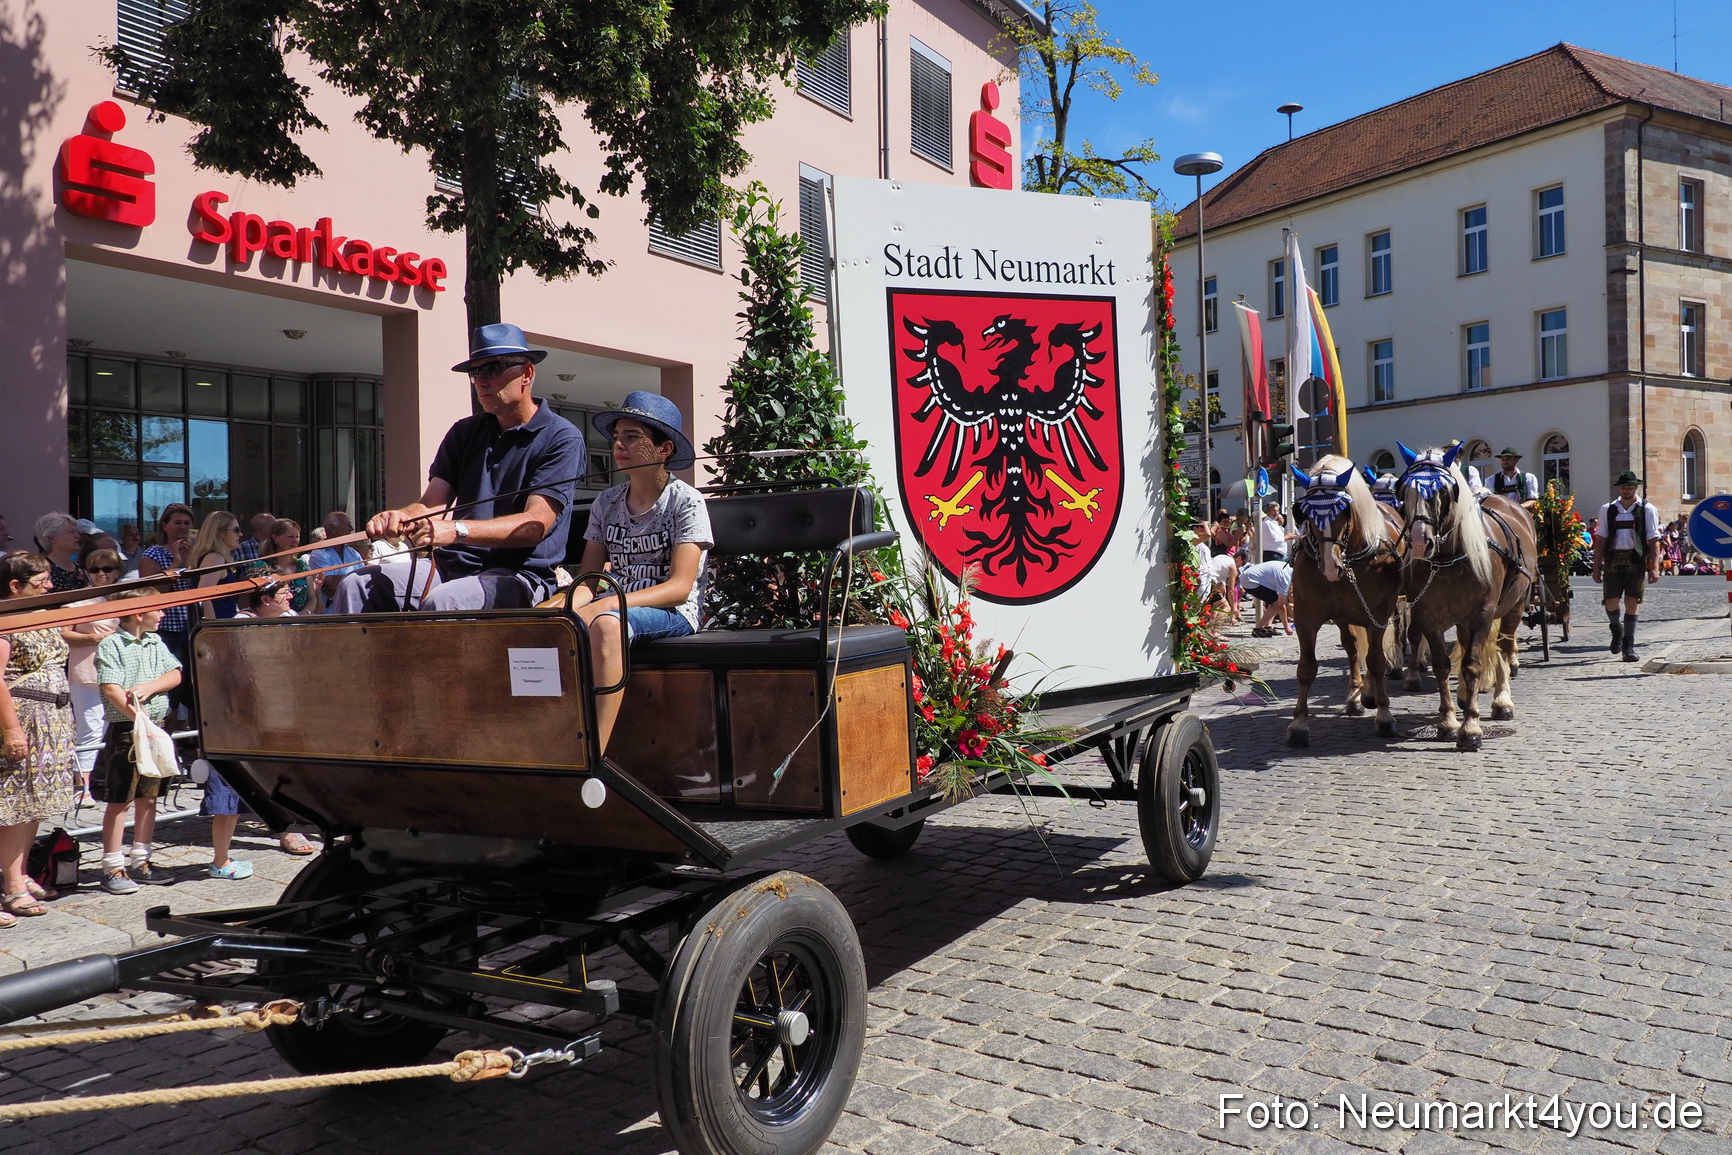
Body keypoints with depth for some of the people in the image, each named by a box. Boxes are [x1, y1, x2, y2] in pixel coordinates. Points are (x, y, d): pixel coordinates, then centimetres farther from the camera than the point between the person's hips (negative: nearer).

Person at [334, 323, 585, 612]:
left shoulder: (561, 438, -4)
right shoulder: (464, 433, 17)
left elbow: (536, 523, -16)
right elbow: (431, 503, 7)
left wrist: (457, 530, -31)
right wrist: (400, 517, -18)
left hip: (519, 574, -6)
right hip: (453, 565, 6)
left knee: (442, 602, -34)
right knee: (356, 586, -14)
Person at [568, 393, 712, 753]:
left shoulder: (685, 501, -3)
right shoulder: (606, 503, 14)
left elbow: (679, 587, -12)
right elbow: (589, 579, 9)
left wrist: (606, 604, -25)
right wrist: (567, 608, -17)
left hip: (672, 612, -5)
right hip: (618, 604, 5)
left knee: (605, 624, -37)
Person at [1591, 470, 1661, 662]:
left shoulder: (1647, 510, 4)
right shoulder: (1607, 509, 9)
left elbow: (1654, 541, 1)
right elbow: (1601, 540, 10)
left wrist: (1654, 567, -8)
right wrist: (1596, 567, 6)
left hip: (1636, 560, -1)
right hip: (1613, 558, 1)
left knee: (1632, 601, -3)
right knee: (1610, 601, 0)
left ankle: (1628, 644, 5)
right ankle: (1617, 630, 31)